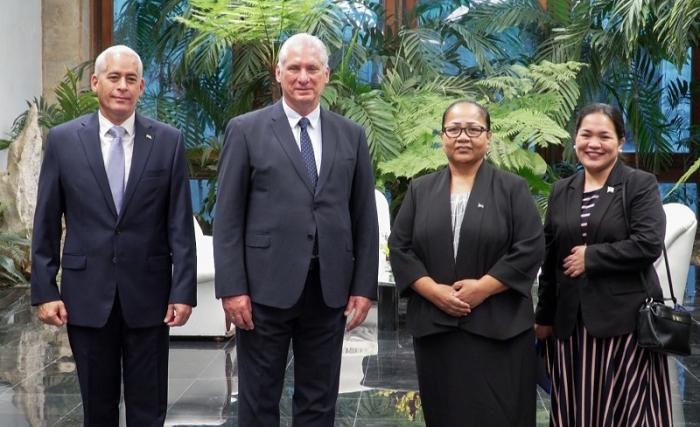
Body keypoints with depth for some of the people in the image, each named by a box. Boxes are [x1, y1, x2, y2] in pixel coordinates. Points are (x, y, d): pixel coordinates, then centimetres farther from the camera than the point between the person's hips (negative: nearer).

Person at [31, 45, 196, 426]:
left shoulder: (168, 141, 0)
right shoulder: (63, 139, 1)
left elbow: (180, 224, -1)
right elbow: (46, 223, 3)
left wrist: (183, 291, -6)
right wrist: (44, 290, -2)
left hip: (148, 294, 0)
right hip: (86, 294, 1)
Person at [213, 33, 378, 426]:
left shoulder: (351, 135, 9)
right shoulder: (246, 130, 0)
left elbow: (364, 217, 9)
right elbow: (228, 216, -2)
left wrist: (364, 287, 3)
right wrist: (231, 288, -9)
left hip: (330, 289, 3)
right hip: (267, 287, -2)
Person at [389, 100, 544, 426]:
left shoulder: (512, 188, 4)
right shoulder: (420, 189, 11)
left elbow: (530, 249, -5)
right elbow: (399, 248, 5)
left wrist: (482, 287, -14)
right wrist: (433, 291, -10)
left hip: (498, 324, -2)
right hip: (434, 324, 3)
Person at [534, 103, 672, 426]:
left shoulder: (641, 185, -2)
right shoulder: (562, 191, 12)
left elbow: (648, 244, -16)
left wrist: (590, 256, -12)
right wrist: (544, 317, 14)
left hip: (625, 319, -4)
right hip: (570, 323, 5)